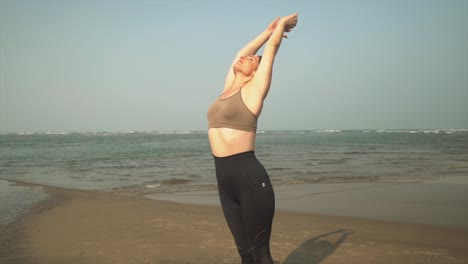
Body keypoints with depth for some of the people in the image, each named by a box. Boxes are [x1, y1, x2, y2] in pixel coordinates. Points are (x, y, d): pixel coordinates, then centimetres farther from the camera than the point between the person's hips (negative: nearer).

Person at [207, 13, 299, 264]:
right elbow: (241, 52, 28)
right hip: (225, 180, 7)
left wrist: (282, 24, 25)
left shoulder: (253, 89, 0)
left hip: (250, 178, -6)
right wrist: (268, 29, 38)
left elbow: (272, 47, 8)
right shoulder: (228, 89, 17)